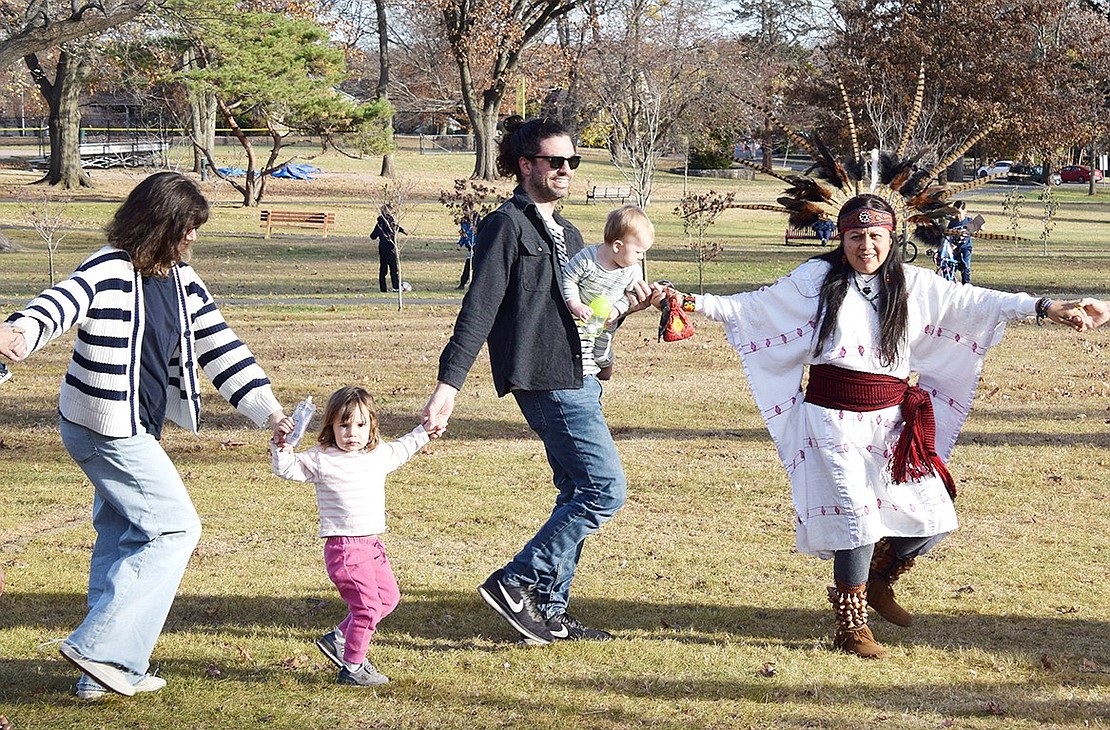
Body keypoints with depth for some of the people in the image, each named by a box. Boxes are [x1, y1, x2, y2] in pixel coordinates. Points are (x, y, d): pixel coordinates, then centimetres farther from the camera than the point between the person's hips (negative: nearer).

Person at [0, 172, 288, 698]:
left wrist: (266, 409, 3)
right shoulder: (109, 271, -17)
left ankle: (108, 673, 22)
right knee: (176, 529, -9)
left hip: (137, 431, 9)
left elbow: (219, 347, 9)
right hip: (106, 430, -9)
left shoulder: (183, 280, 6)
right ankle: (100, 648, -6)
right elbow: (63, 301, -36)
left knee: (122, 538, 13)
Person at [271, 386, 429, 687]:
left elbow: (401, 449, 32)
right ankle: (352, 668, 4)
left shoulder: (379, 455, 10)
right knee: (367, 606, -9)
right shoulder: (321, 459, -8)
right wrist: (281, 444, -24)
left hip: (372, 544, 8)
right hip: (344, 546, -8)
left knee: (388, 597, 18)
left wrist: (423, 432, 34)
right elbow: (287, 468, -8)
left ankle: (338, 639, 27)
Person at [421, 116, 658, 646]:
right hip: (547, 379, -9)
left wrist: (623, 308, 4)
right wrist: (448, 383, -21)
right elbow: (479, 309, -15)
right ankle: (515, 583, -7)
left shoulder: (566, 234, 20)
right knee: (605, 489, -12)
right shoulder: (507, 225, -8)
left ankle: (549, 611, 17)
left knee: (579, 494, 11)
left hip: (579, 378, 9)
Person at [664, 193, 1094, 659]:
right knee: (856, 512, -13)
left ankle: (875, 583, 30)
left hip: (891, 420, 4)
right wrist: (694, 304, -3)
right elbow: (753, 307, 6)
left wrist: (1045, 308, 0)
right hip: (834, 421, -4)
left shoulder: (913, 284, 7)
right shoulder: (817, 278, 2)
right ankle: (850, 625, 4)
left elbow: (973, 302, 6)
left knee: (933, 518, 2)